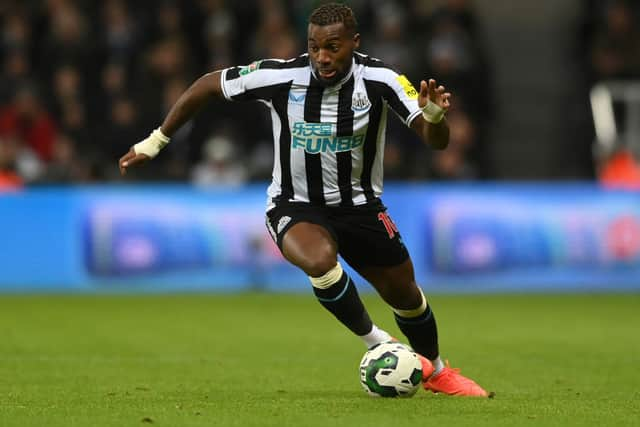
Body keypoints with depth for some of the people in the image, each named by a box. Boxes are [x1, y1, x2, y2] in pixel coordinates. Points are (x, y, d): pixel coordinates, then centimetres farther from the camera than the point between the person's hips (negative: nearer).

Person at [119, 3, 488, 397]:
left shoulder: (379, 79, -20)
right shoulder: (280, 77, -21)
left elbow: (437, 141, -24)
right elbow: (207, 85, -6)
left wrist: (434, 114, -48)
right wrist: (155, 142, -1)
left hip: (360, 205, 2)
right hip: (295, 207, -2)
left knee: (404, 293, 11)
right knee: (320, 260, -34)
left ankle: (436, 372, 43)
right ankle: (378, 344, -10)